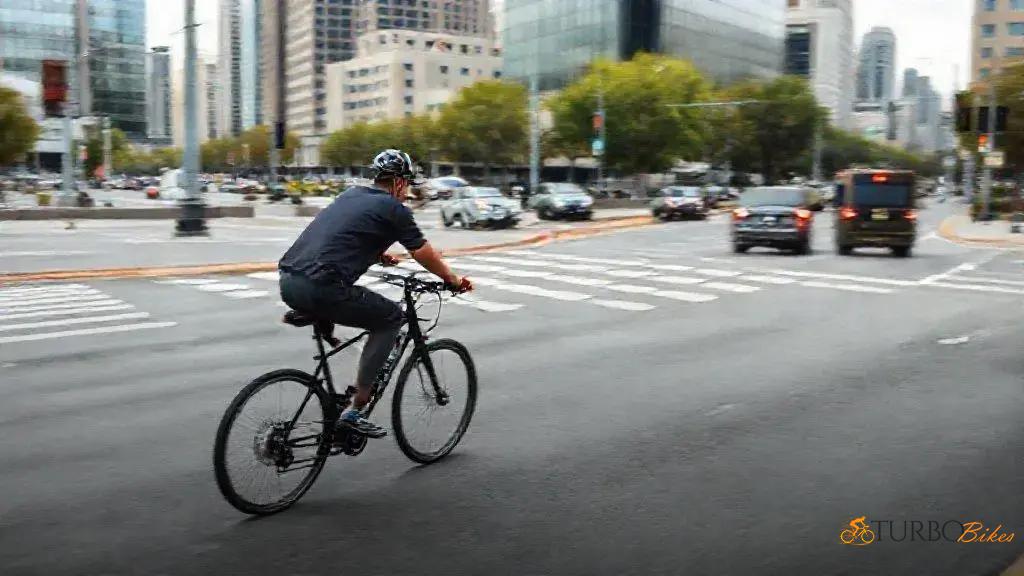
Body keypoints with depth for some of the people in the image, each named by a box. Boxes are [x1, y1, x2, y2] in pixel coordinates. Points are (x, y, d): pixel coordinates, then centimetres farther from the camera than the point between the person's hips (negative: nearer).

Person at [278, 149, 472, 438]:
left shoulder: (350, 194, 24)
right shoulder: (393, 209, 3)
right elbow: (424, 254, 12)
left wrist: (378, 255, 59)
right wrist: (453, 279, 29)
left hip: (287, 282, 8)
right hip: (320, 289, -8)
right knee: (391, 317, 11)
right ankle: (355, 409, 7)